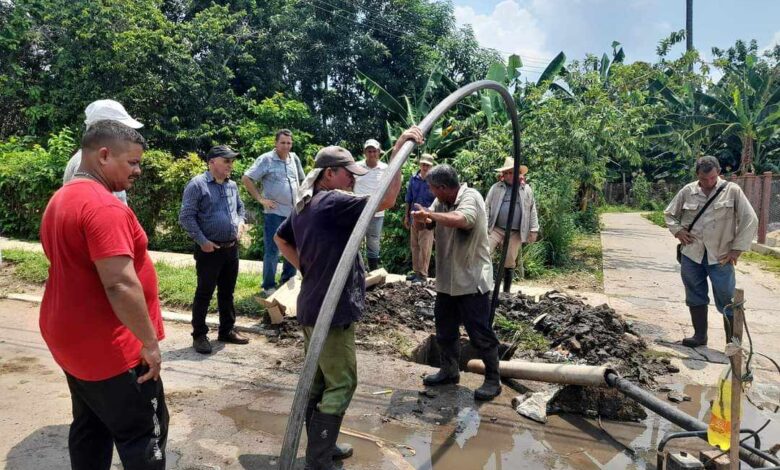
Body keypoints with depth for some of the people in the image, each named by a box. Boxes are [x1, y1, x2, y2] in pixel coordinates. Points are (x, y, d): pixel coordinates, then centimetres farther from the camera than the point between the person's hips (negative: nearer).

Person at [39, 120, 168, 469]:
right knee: (143, 434, 3)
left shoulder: (60, 200, 10)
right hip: (107, 348, -10)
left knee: (90, 428, 21)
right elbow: (120, 284, -29)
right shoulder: (104, 206, -23)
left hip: (72, 339, 10)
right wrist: (149, 342, -20)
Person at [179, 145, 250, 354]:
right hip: (209, 249, -7)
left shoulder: (232, 185, 12)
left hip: (232, 248, 7)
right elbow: (186, 217, -14)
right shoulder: (197, 184, -11)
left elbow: (240, 208, 27)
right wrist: (202, 241, -17)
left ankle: (227, 330, 27)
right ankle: (199, 335, 13)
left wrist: (241, 222, 6)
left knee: (227, 292, 15)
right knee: (204, 293, 1)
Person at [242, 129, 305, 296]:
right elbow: (246, 178, -12)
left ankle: (288, 282, 30)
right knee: (272, 251, -1)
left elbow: (300, 179, 24)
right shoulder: (266, 159, -10)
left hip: (294, 212, 7)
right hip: (274, 213, -6)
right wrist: (261, 199, -14)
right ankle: (268, 286, 11)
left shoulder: (294, 158, 9)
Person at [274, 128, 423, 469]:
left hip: (313, 307, 10)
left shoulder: (305, 206, 11)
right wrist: (399, 150, -21)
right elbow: (386, 200, -26)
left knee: (319, 380, 18)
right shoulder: (333, 203, -19)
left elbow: (280, 240, 24)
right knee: (341, 384, 0)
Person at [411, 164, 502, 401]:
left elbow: (461, 220, -39)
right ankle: (449, 371, 34)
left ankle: (493, 380, 16)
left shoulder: (470, 197, -18)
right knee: (445, 328, 17)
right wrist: (421, 219, -22)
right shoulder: (441, 201, 4)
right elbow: (427, 223, 2)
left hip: (471, 279, -8)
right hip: (447, 279, 8)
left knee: (480, 332, 1)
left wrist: (429, 214, -29)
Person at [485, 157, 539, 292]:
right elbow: (487, 207, 2)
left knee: (510, 263, 8)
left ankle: (506, 291, 20)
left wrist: (534, 230, 4)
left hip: (515, 233, 1)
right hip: (496, 229, 0)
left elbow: (532, 210, 8)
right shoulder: (496, 188, 3)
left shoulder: (527, 190, 6)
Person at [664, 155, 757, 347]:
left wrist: (737, 249, -7)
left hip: (720, 256, -3)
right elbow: (669, 213, 16)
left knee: (727, 301, 2)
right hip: (691, 254, 3)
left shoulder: (732, 191, -5)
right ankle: (700, 335, 27)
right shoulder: (687, 191, 2)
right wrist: (677, 230, -2)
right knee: (695, 297, 13)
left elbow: (750, 221, -5)